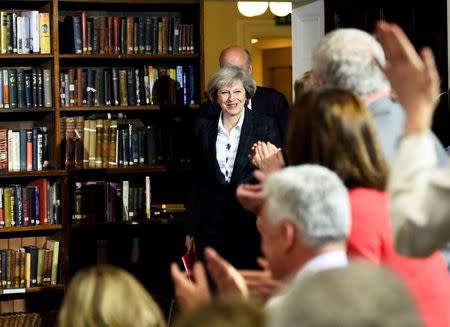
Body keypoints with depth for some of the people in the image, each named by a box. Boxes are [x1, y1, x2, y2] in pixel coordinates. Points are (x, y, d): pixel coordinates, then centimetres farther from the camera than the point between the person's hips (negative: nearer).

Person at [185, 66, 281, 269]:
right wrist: (191, 230, 12)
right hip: (211, 224, 2)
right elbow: (197, 180, 12)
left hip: (251, 224, -2)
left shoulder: (265, 125, -1)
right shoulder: (204, 127, 7)